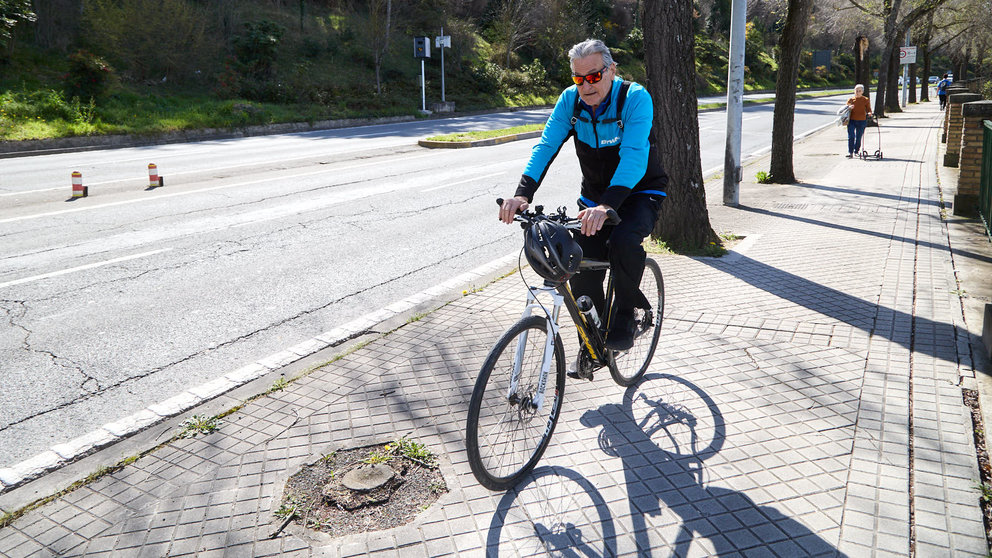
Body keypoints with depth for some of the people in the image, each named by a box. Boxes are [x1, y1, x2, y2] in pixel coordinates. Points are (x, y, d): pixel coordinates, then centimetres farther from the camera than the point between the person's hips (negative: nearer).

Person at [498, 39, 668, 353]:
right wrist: (523, 194, -36)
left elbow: (634, 157, -36)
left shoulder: (635, 98, -23)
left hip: (639, 193, -4)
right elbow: (546, 146, -19)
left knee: (623, 241, -34)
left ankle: (625, 315, -8)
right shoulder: (570, 100, -9)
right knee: (582, 273, -7)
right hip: (595, 195, 4)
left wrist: (607, 205, -51)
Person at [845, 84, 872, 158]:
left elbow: (869, 110, 7)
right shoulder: (850, 100, 8)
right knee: (851, 137, -11)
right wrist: (849, 108, -10)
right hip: (851, 120, 0)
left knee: (858, 137, 6)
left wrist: (869, 113, -17)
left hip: (861, 121, 0)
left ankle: (856, 151, 22)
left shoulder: (866, 100, 5)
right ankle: (850, 153, -10)